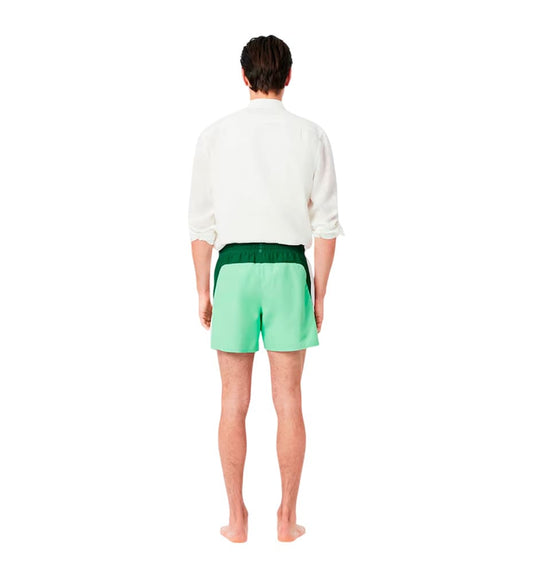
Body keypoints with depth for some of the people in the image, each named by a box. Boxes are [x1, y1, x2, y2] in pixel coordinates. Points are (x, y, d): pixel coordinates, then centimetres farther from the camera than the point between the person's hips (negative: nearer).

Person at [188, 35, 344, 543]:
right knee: (288, 401, 7)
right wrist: (320, 293, 7)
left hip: (234, 268, 0)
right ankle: (287, 519, 15)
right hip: (289, 268, 0)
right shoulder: (311, 136, 2)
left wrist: (203, 291, 9)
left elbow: (201, 221, 2)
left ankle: (236, 519, 15)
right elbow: (326, 223, 0)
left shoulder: (215, 135, 2)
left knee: (234, 402, 8)